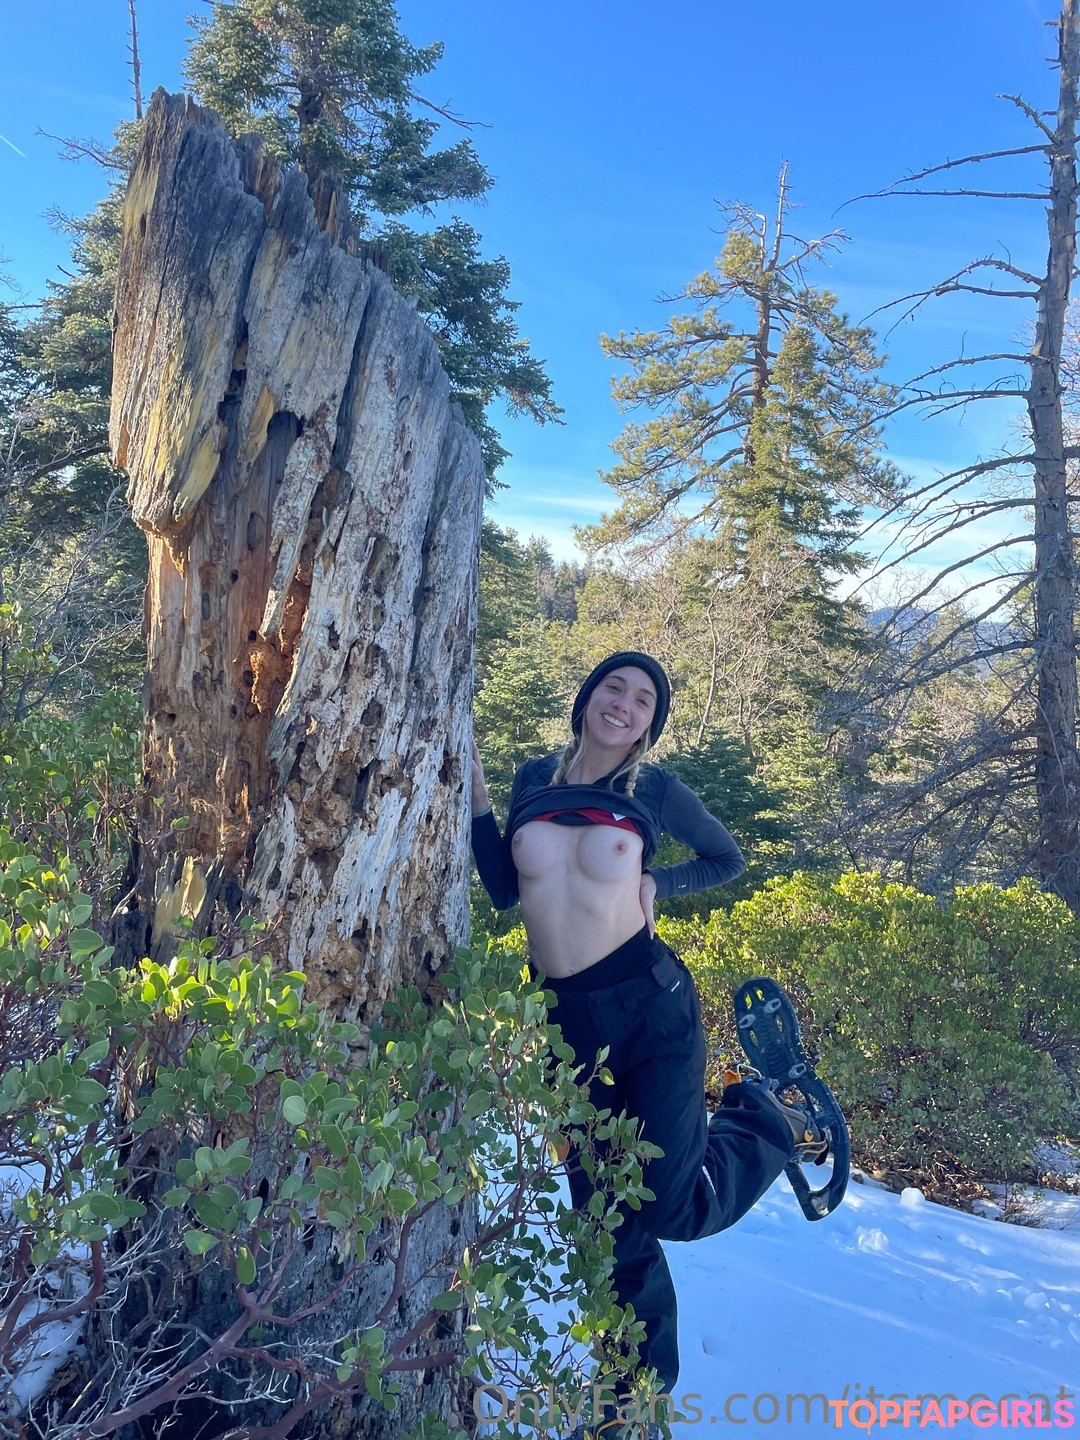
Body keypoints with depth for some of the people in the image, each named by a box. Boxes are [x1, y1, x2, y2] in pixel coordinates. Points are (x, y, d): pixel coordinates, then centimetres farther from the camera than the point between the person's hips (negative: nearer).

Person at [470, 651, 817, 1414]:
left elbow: (728, 859, 9)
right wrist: (476, 794, 1)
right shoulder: (533, 778, 3)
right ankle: (646, 1387, 40)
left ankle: (771, 1121, 26)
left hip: (650, 1005, -3)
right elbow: (504, 891, 5)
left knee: (668, 1210, -3)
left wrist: (657, 884, -7)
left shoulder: (654, 787, -5)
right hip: (564, 1017, 4)